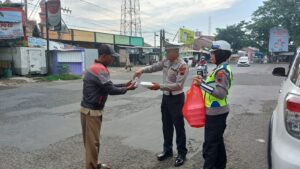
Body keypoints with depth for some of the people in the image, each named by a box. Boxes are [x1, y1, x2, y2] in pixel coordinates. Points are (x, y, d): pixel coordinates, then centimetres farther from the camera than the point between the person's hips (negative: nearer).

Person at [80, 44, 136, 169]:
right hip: (91, 111, -10)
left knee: (93, 140, 19)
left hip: (93, 109, 10)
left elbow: (108, 86, 16)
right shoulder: (100, 69, -21)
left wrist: (124, 85, 8)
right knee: (92, 141, 0)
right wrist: (127, 89, -8)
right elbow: (110, 90, -23)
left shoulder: (97, 67, 12)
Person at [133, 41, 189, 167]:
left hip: (176, 99, -7)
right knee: (166, 125, 17)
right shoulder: (166, 62, 4)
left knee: (179, 127, 5)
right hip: (166, 97, 7)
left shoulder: (182, 66, -19)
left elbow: (178, 85, -25)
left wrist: (160, 86, -28)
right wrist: (142, 70, -7)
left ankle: (182, 153, 21)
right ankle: (167, 150, 33)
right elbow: (153, 67, 12)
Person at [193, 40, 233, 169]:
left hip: (215, 112, -10)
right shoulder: (222, 68, 11)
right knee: (217, 140, 20)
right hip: (218, 111, 10)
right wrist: (203, 82, 3)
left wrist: (202, 84, -26)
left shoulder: (222, 70, -20)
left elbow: (221, 93, -26)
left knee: (210, 144, -2)